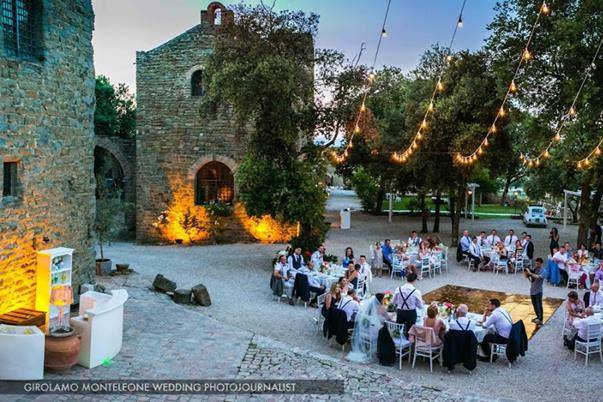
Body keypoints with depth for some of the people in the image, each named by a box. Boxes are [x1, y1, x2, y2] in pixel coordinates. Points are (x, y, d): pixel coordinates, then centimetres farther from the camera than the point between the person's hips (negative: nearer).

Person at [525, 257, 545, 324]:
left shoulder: (543, 272, -13)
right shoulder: (534, 269, 4)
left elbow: (538, 277, -32)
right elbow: (527, 276, 7)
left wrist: (530, 273, -30)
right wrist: (526, 272, -14)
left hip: (538, 291, -6)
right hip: (532, 290, 6)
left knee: (539, 306, -2)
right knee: (534, 305, 17)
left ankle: (541, 320, 5)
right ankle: (538, 317, 32)